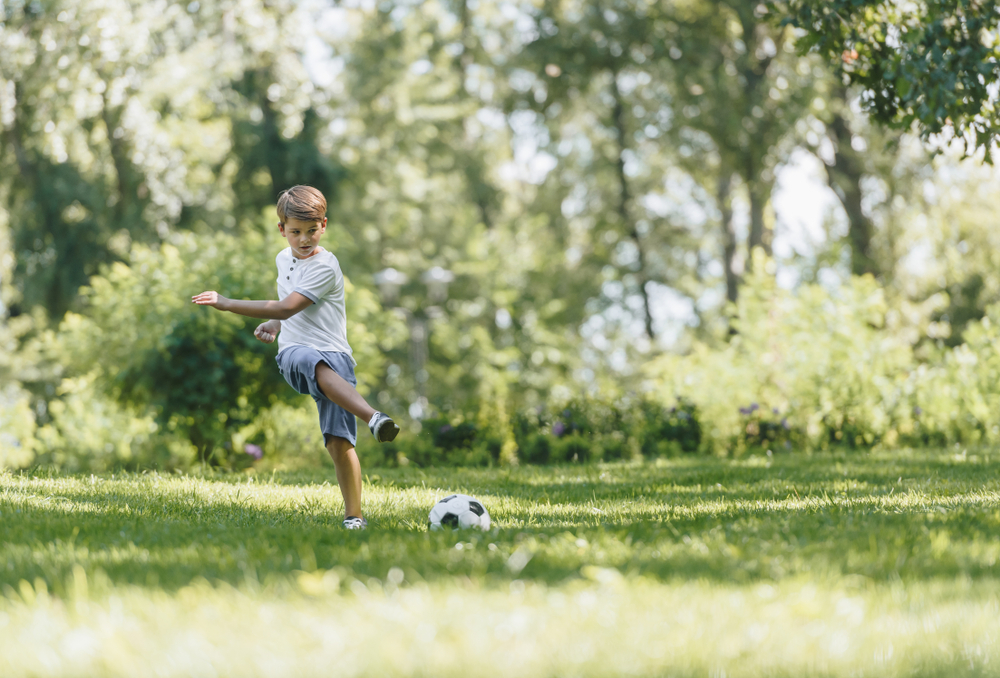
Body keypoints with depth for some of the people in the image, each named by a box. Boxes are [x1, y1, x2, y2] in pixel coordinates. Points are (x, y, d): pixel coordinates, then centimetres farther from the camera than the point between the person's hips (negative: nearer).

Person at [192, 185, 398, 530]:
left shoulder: (326, 267, -6)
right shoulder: (284, 259, 18)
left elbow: (286, 307, -16)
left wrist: (226, 303, -14)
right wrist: (276, 325, 18)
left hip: (334, 352, -4)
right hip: (292, 352, 4)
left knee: (338, 440, -20)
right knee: (311, 361, -38)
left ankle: (353, 515, -7)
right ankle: (373, 418, -58)